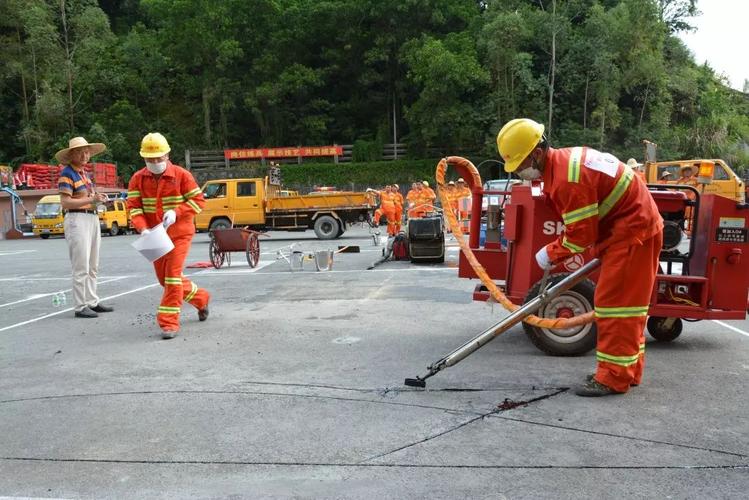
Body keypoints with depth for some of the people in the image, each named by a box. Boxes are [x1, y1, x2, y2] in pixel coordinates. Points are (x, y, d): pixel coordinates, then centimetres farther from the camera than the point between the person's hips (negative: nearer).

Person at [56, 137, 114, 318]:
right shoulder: (67, 174, -9)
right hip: (77, 220, -9)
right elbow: (65, 202, -15)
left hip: (92, 218, 9)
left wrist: (98, 197, 3)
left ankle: (92, 302, 23)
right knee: (81, 267, -5)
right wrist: (91, 199, -23)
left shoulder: (84, 173, 15)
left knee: (93, 266, 14)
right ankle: (80, 307, 1)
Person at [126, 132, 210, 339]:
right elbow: (134, 207, -5)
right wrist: (143, 229, -22)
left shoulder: (181, 175, -7)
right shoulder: (138, 179, 2)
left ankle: (169, 322, -5)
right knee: (164, 279, 14)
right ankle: (201, 298, 36)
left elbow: (198, 200, -6)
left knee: (172, 275, -12)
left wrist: (176, 212, -21)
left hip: (179, 233, -5)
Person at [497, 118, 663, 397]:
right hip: (638, 227, 11)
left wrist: (551, 254, -7)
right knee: (626, 301, 15)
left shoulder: (568, 180, -27)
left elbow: (581, 235, -21)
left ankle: (614, 377, -1)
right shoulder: (563, 160, 6)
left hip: (631, 232, -11)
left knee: (615, 303, -8)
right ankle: (629, 370, 25)